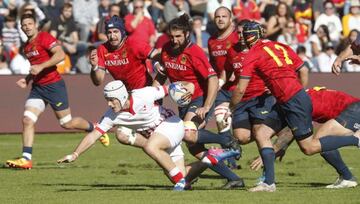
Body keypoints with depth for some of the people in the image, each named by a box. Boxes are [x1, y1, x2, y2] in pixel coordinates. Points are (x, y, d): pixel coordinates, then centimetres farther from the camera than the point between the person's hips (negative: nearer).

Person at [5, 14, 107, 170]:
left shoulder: (44, 38, -12)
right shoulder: (27, 46, 14)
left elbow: (60, 54, -25)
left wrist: (40, 66, -28)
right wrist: (27, 79, 11)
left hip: (54, 85, -7)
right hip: (37, 87, 7)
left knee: (66, 123, 3)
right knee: (27, 120, -9)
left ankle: (94, 128, 30)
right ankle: (26, 159, -11)